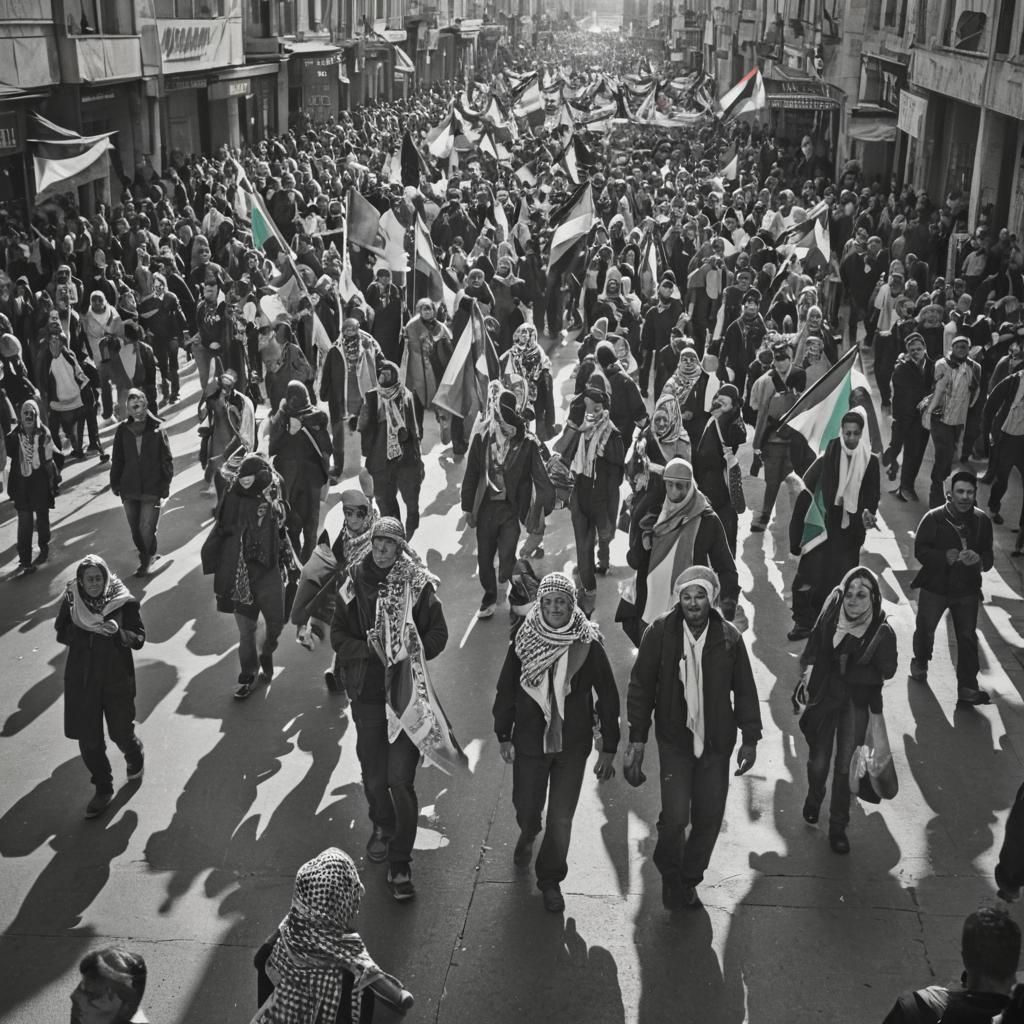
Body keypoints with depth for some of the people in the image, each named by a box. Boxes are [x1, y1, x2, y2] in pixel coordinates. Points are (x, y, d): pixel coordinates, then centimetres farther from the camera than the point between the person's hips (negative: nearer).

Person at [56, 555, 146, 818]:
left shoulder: (124, 603, -11)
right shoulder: (71, 601, -4)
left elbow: (139, 639, -9)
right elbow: (61, 633, 4)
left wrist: (118, 631, -29)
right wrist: (86, 631, -15)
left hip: (116, 679, -2)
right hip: (81, 680, 2)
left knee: (121, 732, 7)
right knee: (88, 739, 5)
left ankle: (135, 757, 44)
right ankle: (103, 789, 25)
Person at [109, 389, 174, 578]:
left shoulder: (157, 429, -6)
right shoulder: (123, 430, 1)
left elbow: (167, 459, -3)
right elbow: (117, 459, 9)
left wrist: (165, 485, -6)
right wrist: (115, 483, 7)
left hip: (152, 489, -3)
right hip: (129, 488, 3)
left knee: (146, 528, -7)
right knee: (135, 529, 12)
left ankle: (146, 559, 16)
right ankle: (148, 556, 33)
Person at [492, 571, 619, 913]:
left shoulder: (589, 646, -12)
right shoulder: (523, 642, -8)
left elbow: (608, 696, -5)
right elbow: (506, 689, 2)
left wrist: (609, 748, -4)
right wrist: (504, 736, 5)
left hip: (573, 746, -1)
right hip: (529, 740, 1)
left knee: (561, 818, 4)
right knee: (526, 806, 15)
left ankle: (551, 881, 25)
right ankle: (528, 835, 52)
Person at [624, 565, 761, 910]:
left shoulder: (729, 637, -4)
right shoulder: (659, 633, -10)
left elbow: (745, 690, 5)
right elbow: (641, 686, -3)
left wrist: (750, 739, 5)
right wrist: (637, 738, -4)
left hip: (716, 743, 2)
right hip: (675, 740, -2)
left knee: (710, 819, 6)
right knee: (675, 817, -10)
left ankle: (689, 880, 30)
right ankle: (670, 875, 20)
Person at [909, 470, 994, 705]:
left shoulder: (982, 521, -4)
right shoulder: (934, 518, -12)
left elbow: (988, 556, 1)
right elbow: (920, 550, -12)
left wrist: (979, 559, -23)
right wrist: (944, 557, -29)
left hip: (968, 590, 1)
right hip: (935, 586, -1)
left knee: (968, 637, -1)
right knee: (925, 629, 15)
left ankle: (967, 687, 4)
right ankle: (920, 662, 45)